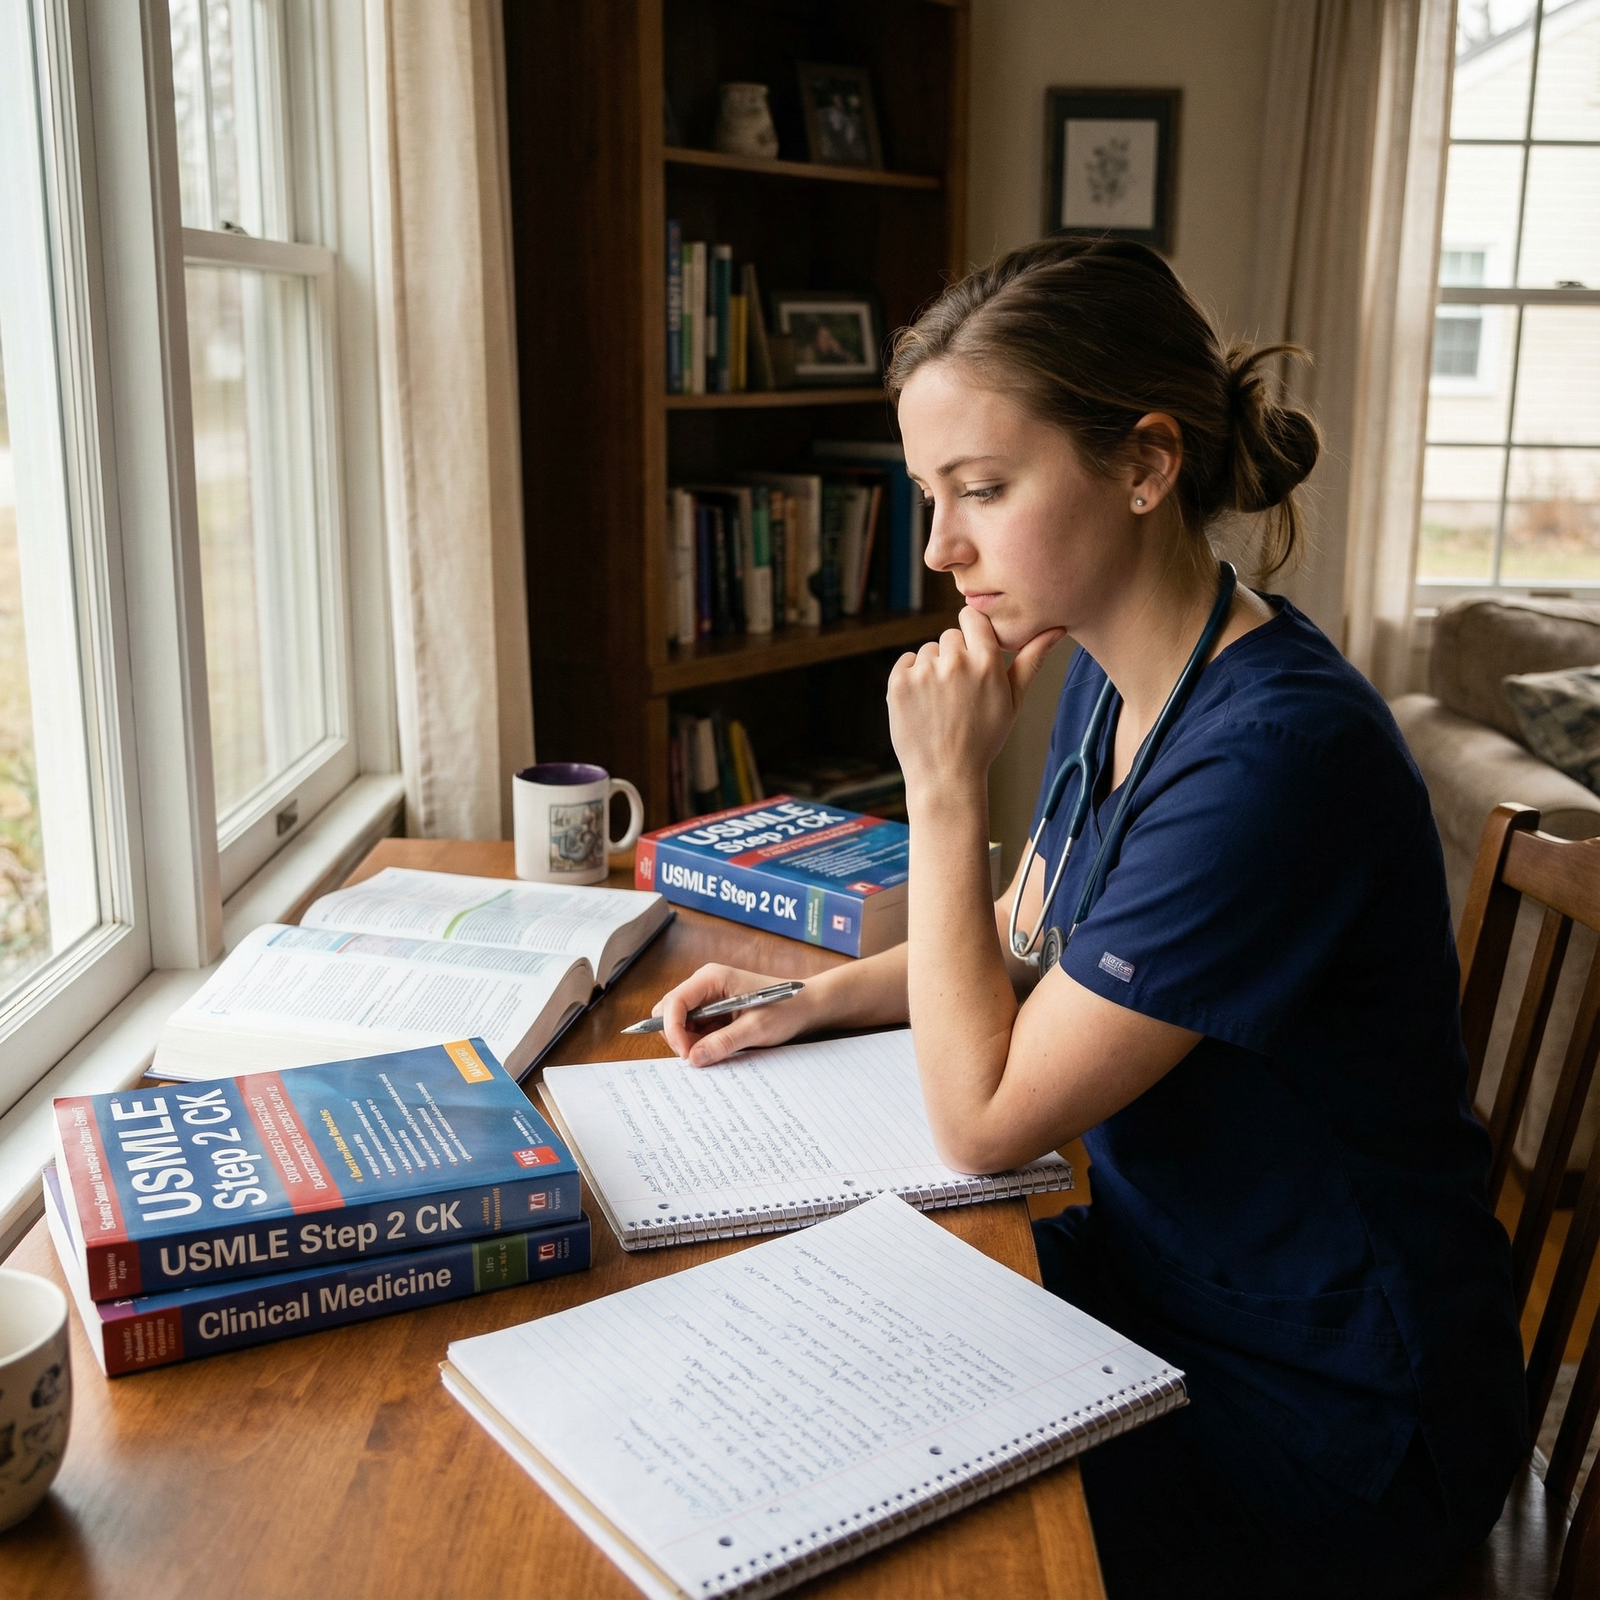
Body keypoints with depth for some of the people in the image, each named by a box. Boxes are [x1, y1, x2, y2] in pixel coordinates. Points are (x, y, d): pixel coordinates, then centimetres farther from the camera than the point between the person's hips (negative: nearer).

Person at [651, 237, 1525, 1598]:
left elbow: (981, 1119, -23)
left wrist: (945, 784, -21)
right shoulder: (1111, 680, -2)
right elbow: (1033, 939, 16)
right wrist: (815, 998, 1)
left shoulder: (1275, 756, -30)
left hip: (1332, 1429, -7)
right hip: (1157, 1275, 8)